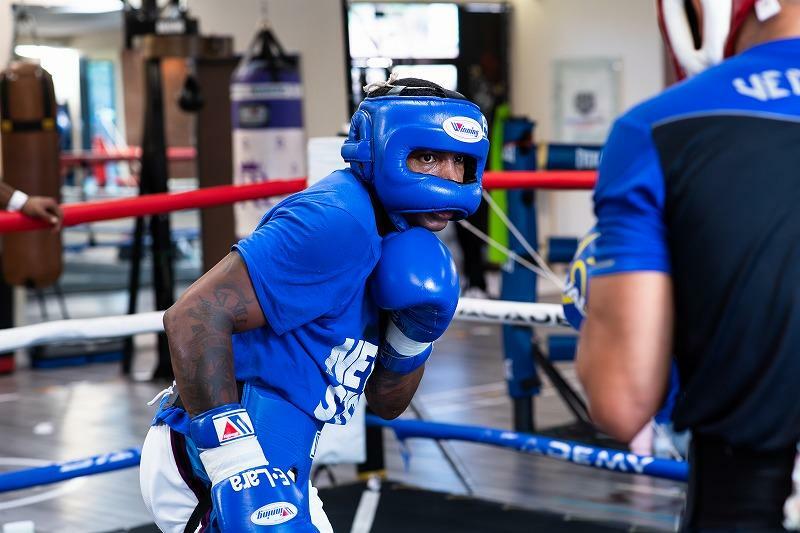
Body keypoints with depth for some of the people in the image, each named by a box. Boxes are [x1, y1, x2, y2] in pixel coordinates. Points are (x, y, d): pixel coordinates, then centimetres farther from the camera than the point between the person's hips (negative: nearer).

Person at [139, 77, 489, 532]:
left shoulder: (393, 238, 10)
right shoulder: (338, 221, -18)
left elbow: (385, 403, 16)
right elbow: (193, 318, -27)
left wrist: (413, 336, -4)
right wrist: (236, 461, -29)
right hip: (209, 462, -10)